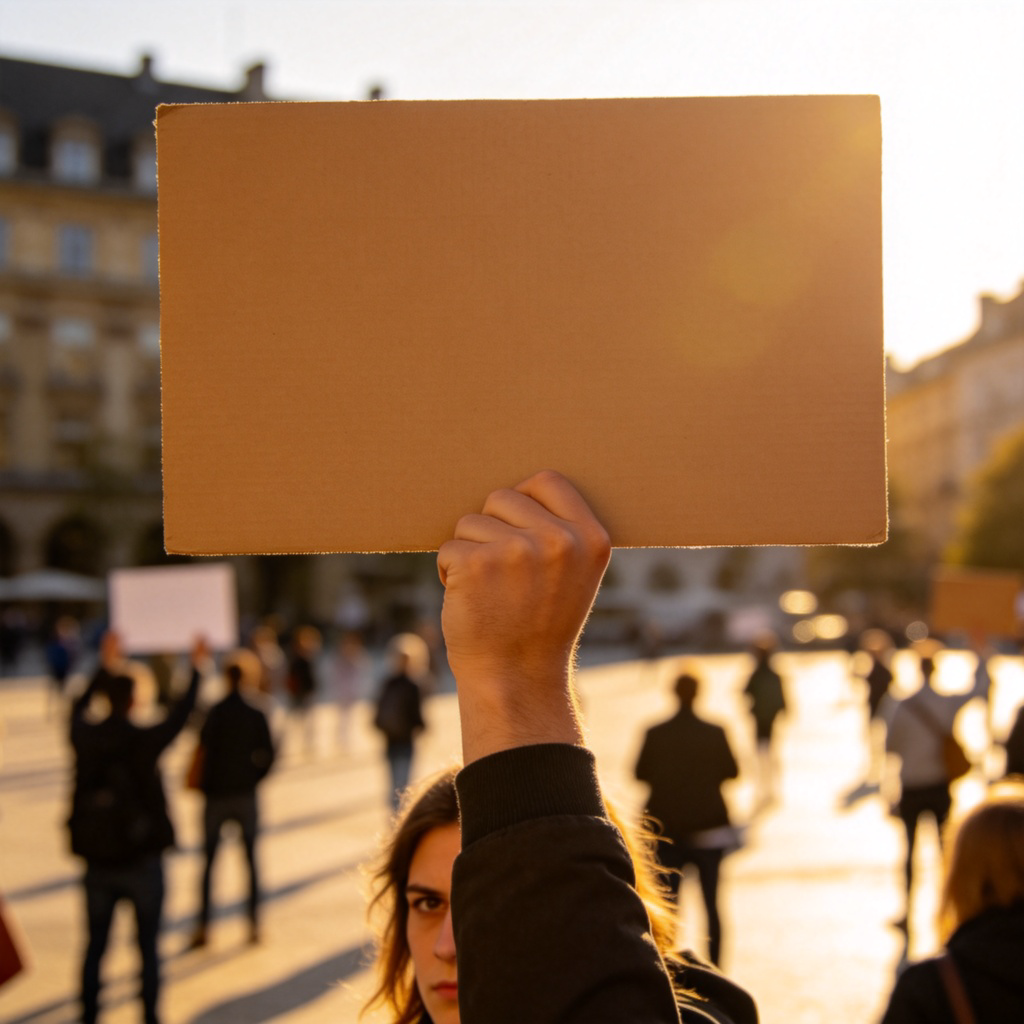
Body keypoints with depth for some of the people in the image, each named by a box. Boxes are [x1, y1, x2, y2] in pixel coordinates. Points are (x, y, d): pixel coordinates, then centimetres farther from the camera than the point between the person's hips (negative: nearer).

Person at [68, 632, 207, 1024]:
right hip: (142, 859, -3)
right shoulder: (145, 740, -16)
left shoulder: (84, 737, -6)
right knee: (148, 945, 10)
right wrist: (196, 669, 10)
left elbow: (79, 706, 15)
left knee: (95, 944, 14)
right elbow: (180, 714, -2)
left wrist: (105, 667, 26)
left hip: (97, 860, 3)